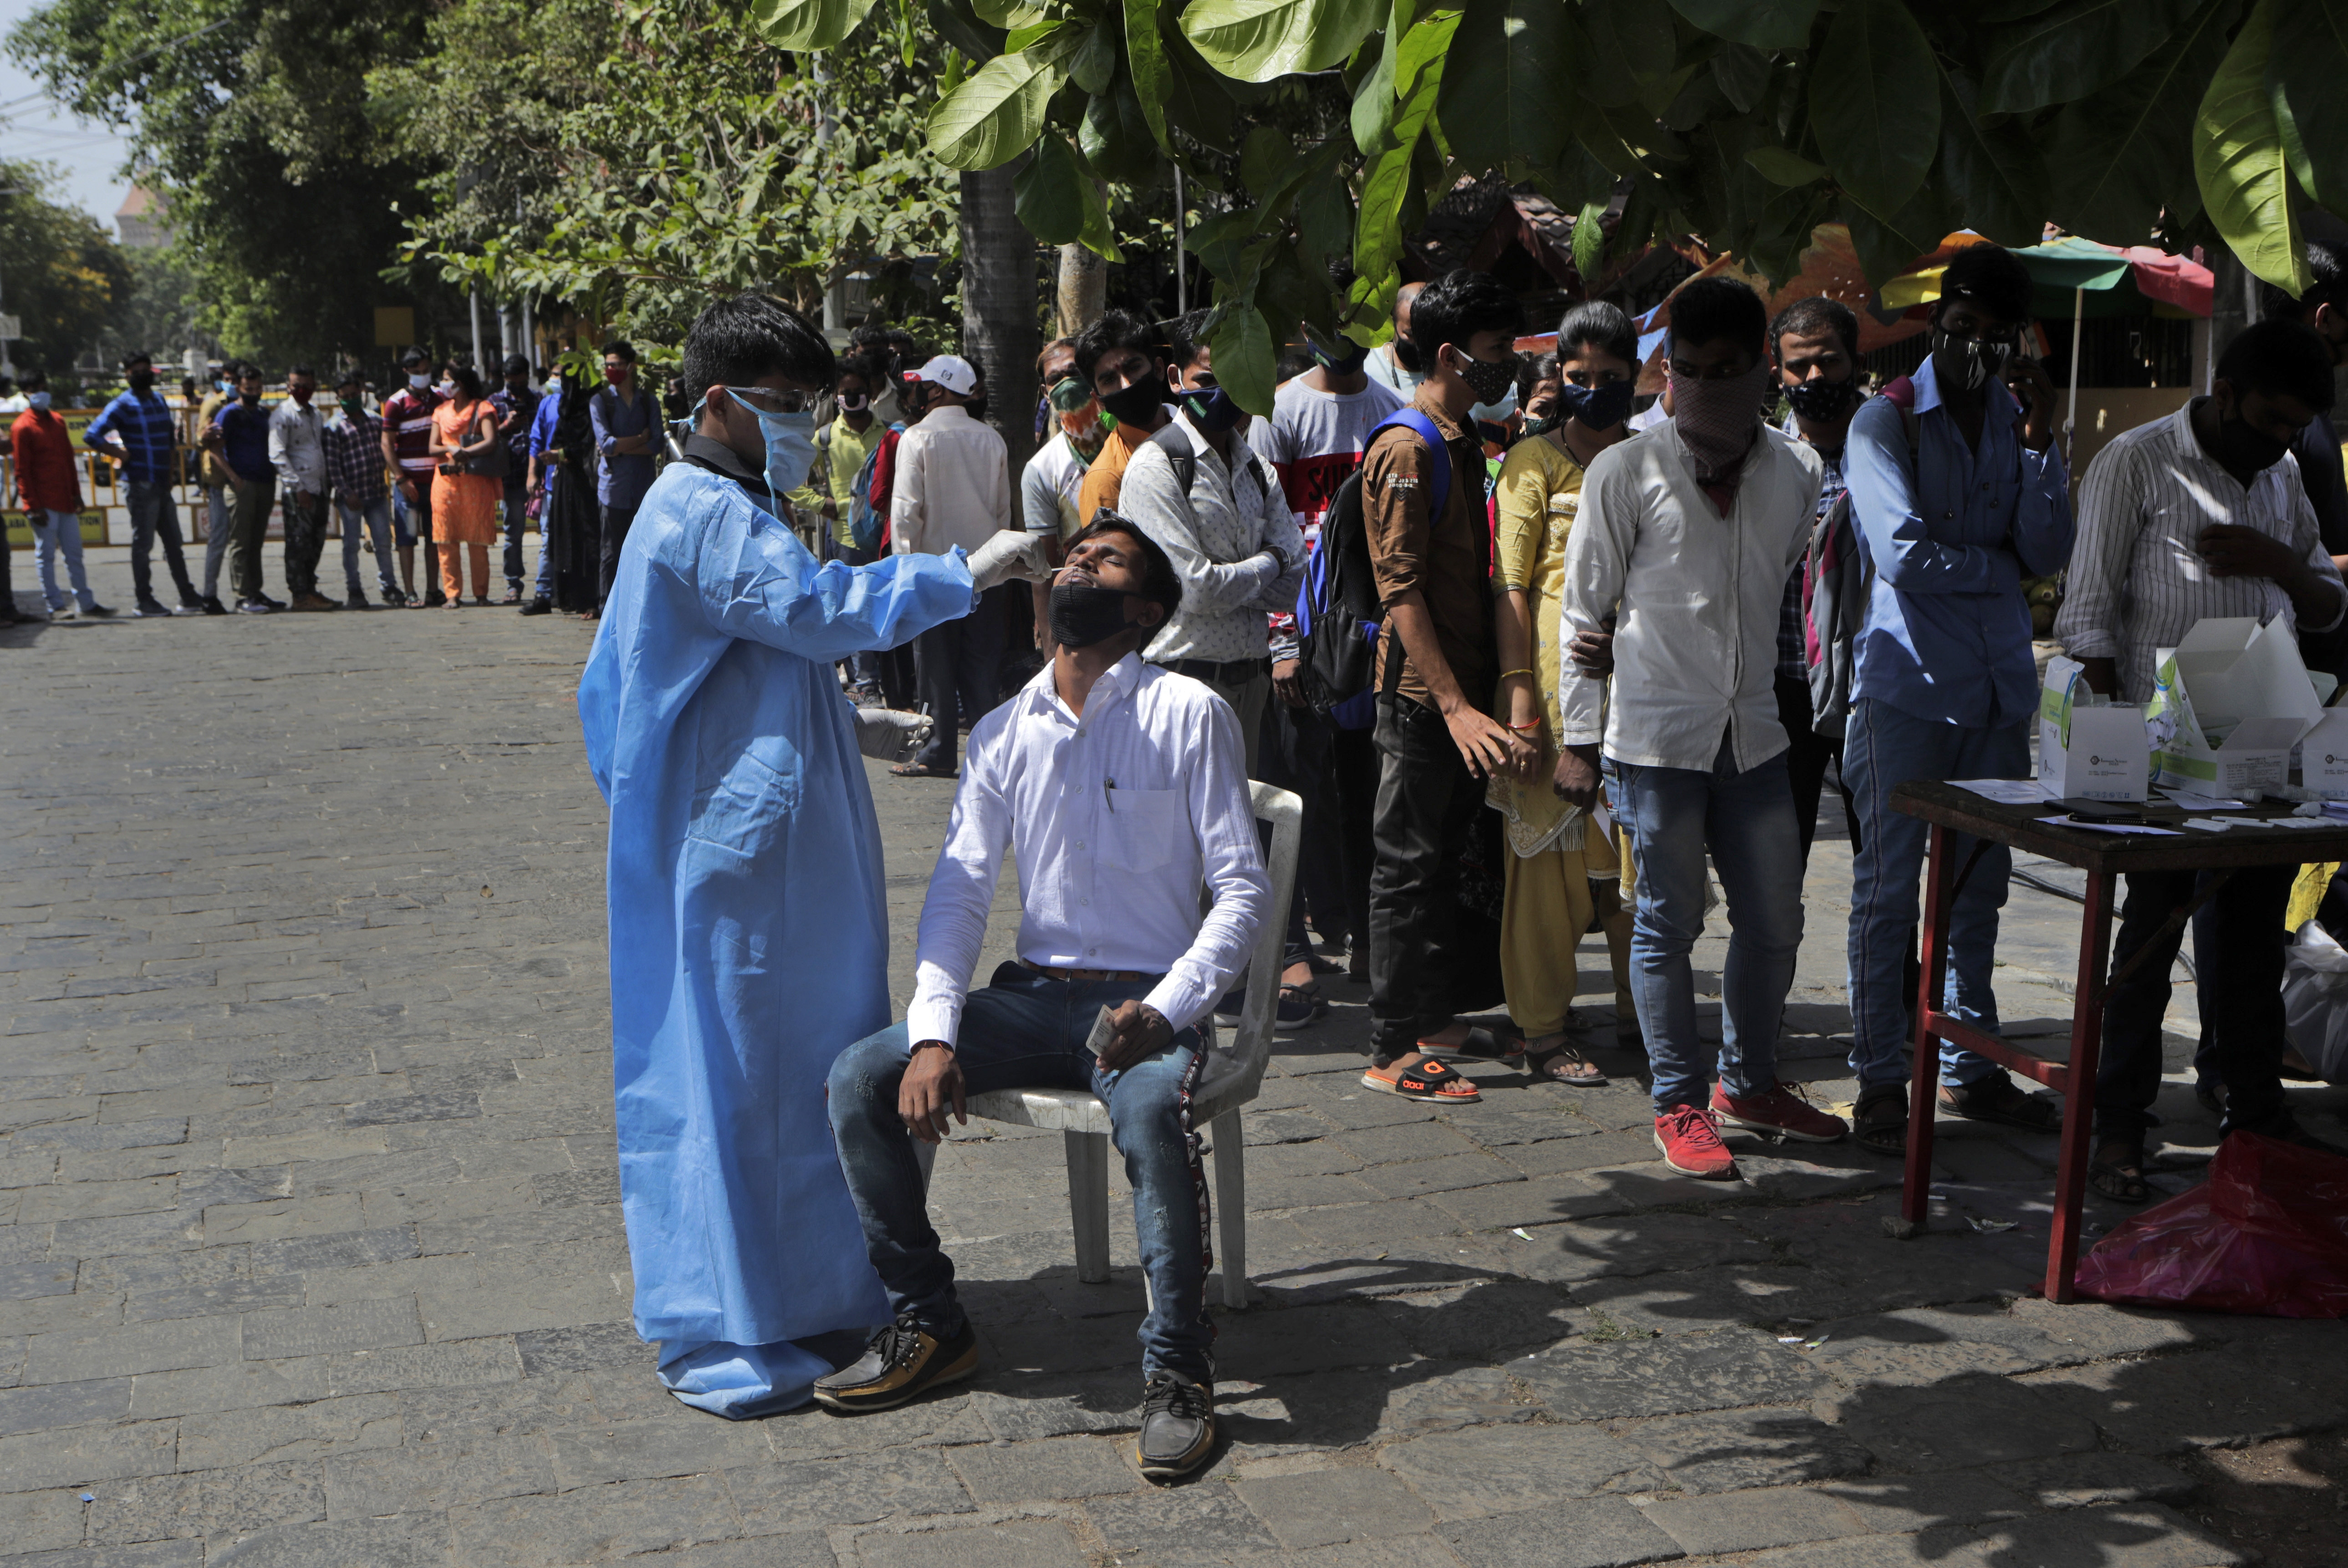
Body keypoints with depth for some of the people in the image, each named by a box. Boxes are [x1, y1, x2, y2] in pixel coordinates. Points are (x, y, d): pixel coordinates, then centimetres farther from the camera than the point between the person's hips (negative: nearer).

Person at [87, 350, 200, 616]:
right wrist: (122, 455, -10)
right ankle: (143, 600, 4)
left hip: (163, 484, 7)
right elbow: (91, 436, -14)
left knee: (174, 542, 11)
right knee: (143, 543, -2)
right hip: (141, 483, -7)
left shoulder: (159, 400, 14)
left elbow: (171, 437, 22)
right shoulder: (123, 405, -8)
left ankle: (187, 596, 17)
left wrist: (171, 470, 11)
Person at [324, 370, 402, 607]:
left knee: (384, 541, 5)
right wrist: (346, 492, -15)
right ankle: (353, 590, 11)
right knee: (352, 545, 2)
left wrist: (385, 485, 14)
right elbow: (332, 464, -8)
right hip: (351, 497, -4)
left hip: (377, 493, 4)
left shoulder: (375, 421, 13)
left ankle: (388, 586, 15)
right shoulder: (333, 427, -2)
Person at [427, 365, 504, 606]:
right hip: (446, 479, 4)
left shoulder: (483, 409, 3)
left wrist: (465, 452, -20)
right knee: (447, 541, -2)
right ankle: (453, 594, 1)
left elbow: (491, 442, -11)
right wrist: (451, 450, -11)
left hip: (475, 480, -4)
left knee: (477, 541, -3)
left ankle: (481, 593, 5)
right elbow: (432, 448, 10)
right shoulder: (441, 410, 17)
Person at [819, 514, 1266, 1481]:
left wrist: (1165, 1010, -21)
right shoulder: (1004, 732, 9)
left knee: (1149, 1111, -37)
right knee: (858, 1079, -13)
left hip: (1145, 1001, -5)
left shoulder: (1189, 715, -4)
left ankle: (1178, 1370, -17)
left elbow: (1243, 888, -6)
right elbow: (957, 893, 5)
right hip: (1031, 996, 5)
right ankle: (929, 1325, 4)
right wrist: (934, 1034, -10)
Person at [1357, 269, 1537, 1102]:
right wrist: (1454, 705, -27)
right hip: (1421, 692, -9)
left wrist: (1480, 692, 18)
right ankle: (1392, 1049, 3)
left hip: (1463, 689, 9)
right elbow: (1402, 589, -21)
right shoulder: (1406, 449, -15)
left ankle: (1437, 1017, 27)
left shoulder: (1464, 445, 15)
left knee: (1445, 859, 16)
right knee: (1408, 866, -4)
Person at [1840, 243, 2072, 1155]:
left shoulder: (2022, 422, 12)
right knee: (1889, 886, -2)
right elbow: (1904, 556, -14)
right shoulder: (1886, 422, -3)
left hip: (1998, 686, 5)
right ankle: (1880, 1080, 6)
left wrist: (2040, 442, -8)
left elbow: (2050, 555, 1)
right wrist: (1999, 563, -1)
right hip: (1908, 682, -5)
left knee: (1980, 885, 11)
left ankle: (1969, 1069, 21)